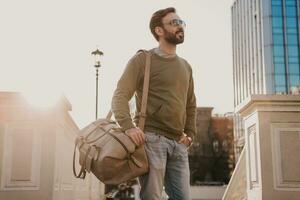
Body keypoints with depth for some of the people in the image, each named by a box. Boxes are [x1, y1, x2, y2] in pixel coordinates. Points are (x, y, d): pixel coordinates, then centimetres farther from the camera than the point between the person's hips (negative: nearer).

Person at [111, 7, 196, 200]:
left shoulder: (185, 66, 21)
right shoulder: (142, 60, 2)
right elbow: (120, 96, -7)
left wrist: (190, 134, 15)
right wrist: (128, 126, -23)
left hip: (178, 143, 6)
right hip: (150, 138, -6)